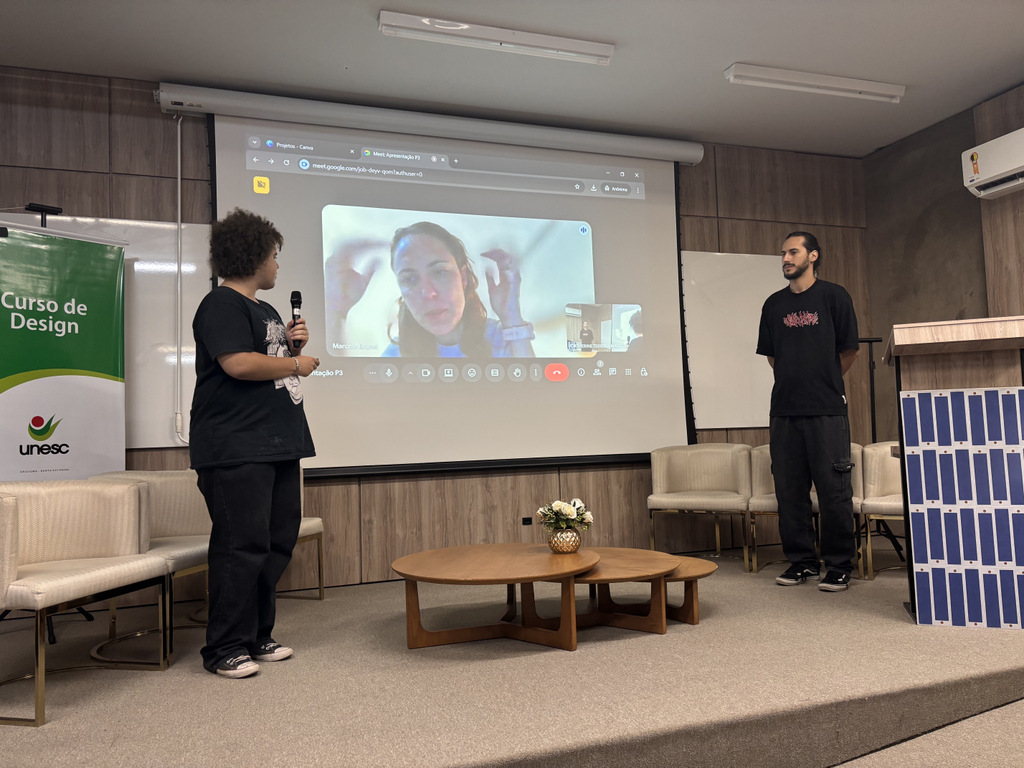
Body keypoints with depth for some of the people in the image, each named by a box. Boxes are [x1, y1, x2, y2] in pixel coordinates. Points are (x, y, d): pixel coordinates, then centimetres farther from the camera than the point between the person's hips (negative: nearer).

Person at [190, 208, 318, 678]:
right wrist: (296, 363, -9)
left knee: (278, 542, 11)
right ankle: (225, 650, 5)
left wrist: (293, 344, 9)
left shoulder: (265, 310, 22)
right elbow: (238, 363, -21)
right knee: (242, 546, -7)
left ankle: (257, 637, 22)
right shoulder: (221, 305, -8)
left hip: (278, 444, 10)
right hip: (236, 449, -10)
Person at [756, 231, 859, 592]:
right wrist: (793, 382, 13)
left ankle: (839, 565, 11)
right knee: (789, 490, 7)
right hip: (784, 410, 4)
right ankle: (801, 560, 19)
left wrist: (824, 383, 11)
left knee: (834, 490, -1)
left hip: (826, 410, -4)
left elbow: (849, 350, 5)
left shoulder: (834, 296, 2)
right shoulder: (774, 304, 12)